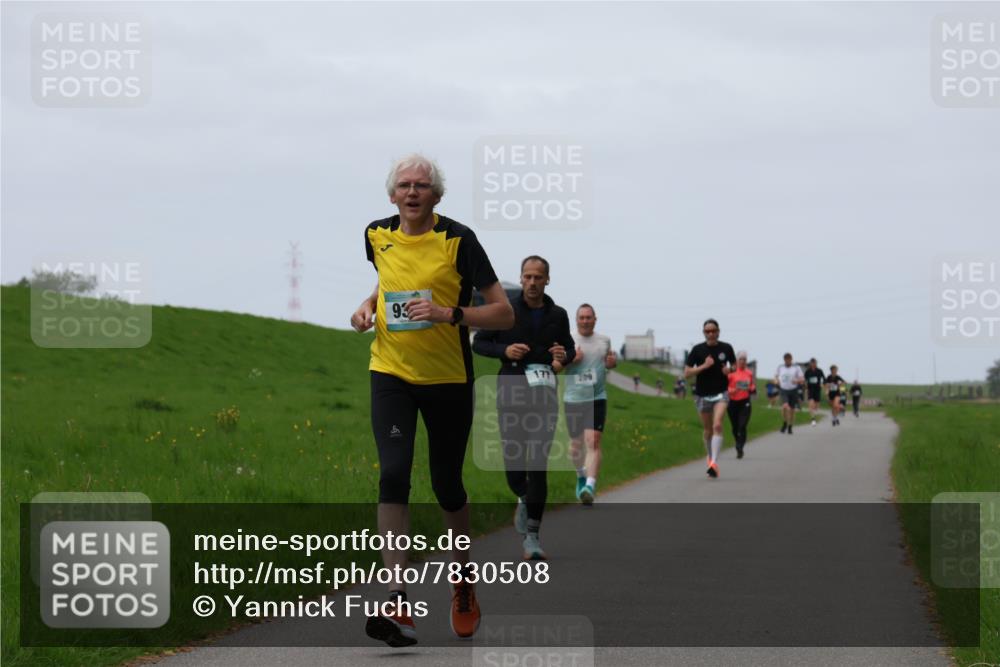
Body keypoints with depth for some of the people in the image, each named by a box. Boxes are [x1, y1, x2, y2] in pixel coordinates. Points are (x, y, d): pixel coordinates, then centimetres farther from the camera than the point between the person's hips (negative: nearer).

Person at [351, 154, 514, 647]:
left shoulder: (457, 239, -11)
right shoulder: (377, 235, 2)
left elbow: (504, 313, -11)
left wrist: (449, 313, -24)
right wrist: (369, 303, 6)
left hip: (449, 379, -2)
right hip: (391, 374, 2)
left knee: (447, 485, 8)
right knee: (393, 475, -16)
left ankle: (463, 578, 37)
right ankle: (399, 603, -22)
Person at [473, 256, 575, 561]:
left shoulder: (557, 315, 7)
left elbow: (569, 347, 21)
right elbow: (479, 343, 6)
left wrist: (564, 356, -3)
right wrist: (504, 350, -12)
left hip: (544, 392, 1)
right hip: (512, 390, -1)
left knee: (538, 464, -8)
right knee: (513, 460, -2)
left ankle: (532, 535, -6)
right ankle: (524, 499, 34)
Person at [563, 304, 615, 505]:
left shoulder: (604, 340, 8)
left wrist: (612, 363, 1)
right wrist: (570, 360, -18)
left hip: (597, 399, -1)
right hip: (573, 399, 1)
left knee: (593, 442, -16)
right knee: (576, 443, 12)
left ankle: (590, 486, -24)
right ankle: (581, 475, 40)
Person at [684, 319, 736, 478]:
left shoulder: (726, 348, -1)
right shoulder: (697, 350, -5)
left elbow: (734, 366, 15)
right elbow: (687, 373, -6)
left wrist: (729, 370, -8)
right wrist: (704, 366, -19)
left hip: (721, 393, -1)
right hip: (703, 394, 1)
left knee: (717, 426, -20)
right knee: (707, 430, 12)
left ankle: (714, 463, -26)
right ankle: (710, 457, 35)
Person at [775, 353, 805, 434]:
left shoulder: (796, 368, 0)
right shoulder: (780, 367, 6)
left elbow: (802, 379, -2)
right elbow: (776, 375, 24)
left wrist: (797, 380, -23)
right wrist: (776, 380, 3)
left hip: (793, 390, 0)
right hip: (784, 390, 0)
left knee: (792, 410, 6)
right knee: (785, 406, -23)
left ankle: (790, 427, 22)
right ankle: (784, 423, -3)